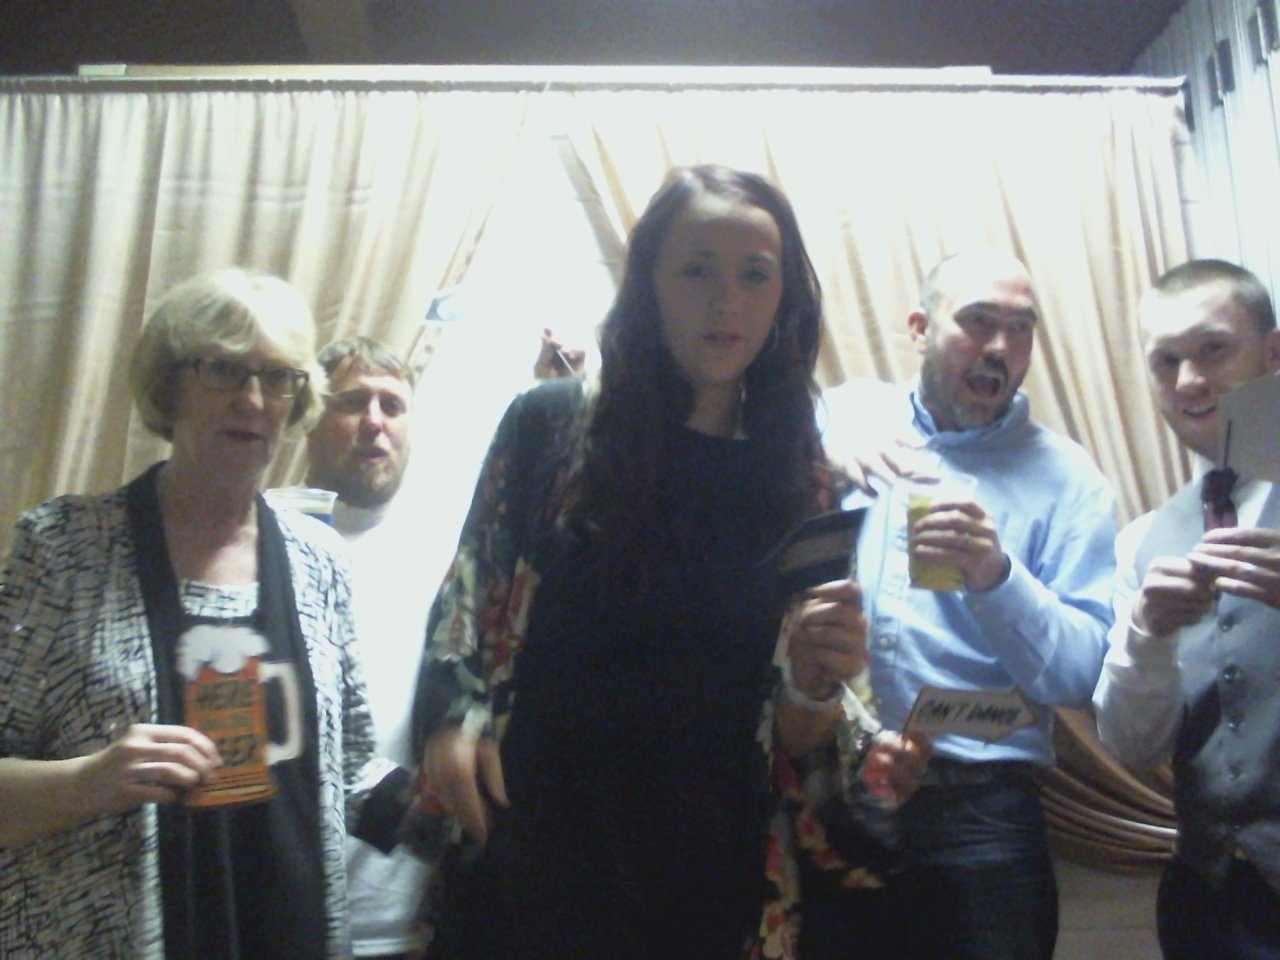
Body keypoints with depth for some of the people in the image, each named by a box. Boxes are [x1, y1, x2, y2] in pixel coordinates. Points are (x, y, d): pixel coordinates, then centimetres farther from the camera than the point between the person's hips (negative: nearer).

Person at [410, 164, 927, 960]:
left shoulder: (801, 480, 0)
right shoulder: (552, 422, -4)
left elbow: (789, 742, 2)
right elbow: (470, 592, 4)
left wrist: (817, 687, -18)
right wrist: (450, 721, -11)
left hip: (711, 872, 2)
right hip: (532, 851, -1)